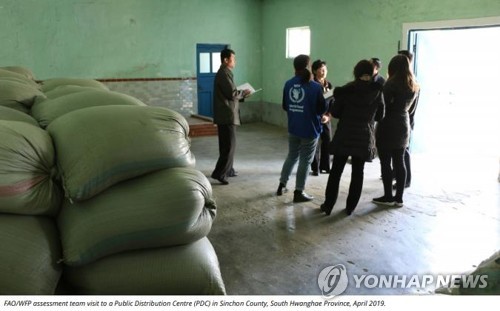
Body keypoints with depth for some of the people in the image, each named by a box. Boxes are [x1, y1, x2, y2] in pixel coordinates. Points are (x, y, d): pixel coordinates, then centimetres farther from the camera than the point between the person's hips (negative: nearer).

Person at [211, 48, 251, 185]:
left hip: (226, 114, 11)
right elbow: (232, 94, -21)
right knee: (229, 145, -9)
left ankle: (228, 169, 24)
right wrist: (243, 93, -4)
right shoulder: (224, 73, -15)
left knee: (227, 144, 16)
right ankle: (219, 173, -7)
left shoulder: (224, 72, 18)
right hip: (227, 115, -11)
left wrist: (241, 94, 8)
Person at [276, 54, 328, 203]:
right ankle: (299, 192, 10)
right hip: (310, 129, -5)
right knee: (305, 161, 5)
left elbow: (284, 106, 7)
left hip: (293, 128, 5)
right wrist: (322, 117, 11)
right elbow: (322, 108, -10)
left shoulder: (288, 84, -1)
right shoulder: (315, 86, -15)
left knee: (291, 156, 21)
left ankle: (282, 185, 24)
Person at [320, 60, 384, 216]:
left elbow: (334, 112, -2)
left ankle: (328, 205, 12)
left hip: (344, 136, -1)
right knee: (357, 172, 10)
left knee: (336, 171, 8)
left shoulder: (346, 90, -6)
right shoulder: (377, 91, -4)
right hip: (364, 137, 1)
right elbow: (380, 116, 5)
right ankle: (350, 207, 14)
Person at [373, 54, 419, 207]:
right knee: (399, 162, 10)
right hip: (403, 126, 7)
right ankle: (399, 198, 14)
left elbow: (384, 104, -13)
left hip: (388, 127, -7)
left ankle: (388, 197, 6)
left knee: (385, 163, 1)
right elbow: (411, 108, 16)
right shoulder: (414, 86, 8)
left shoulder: (391, 83, -13)